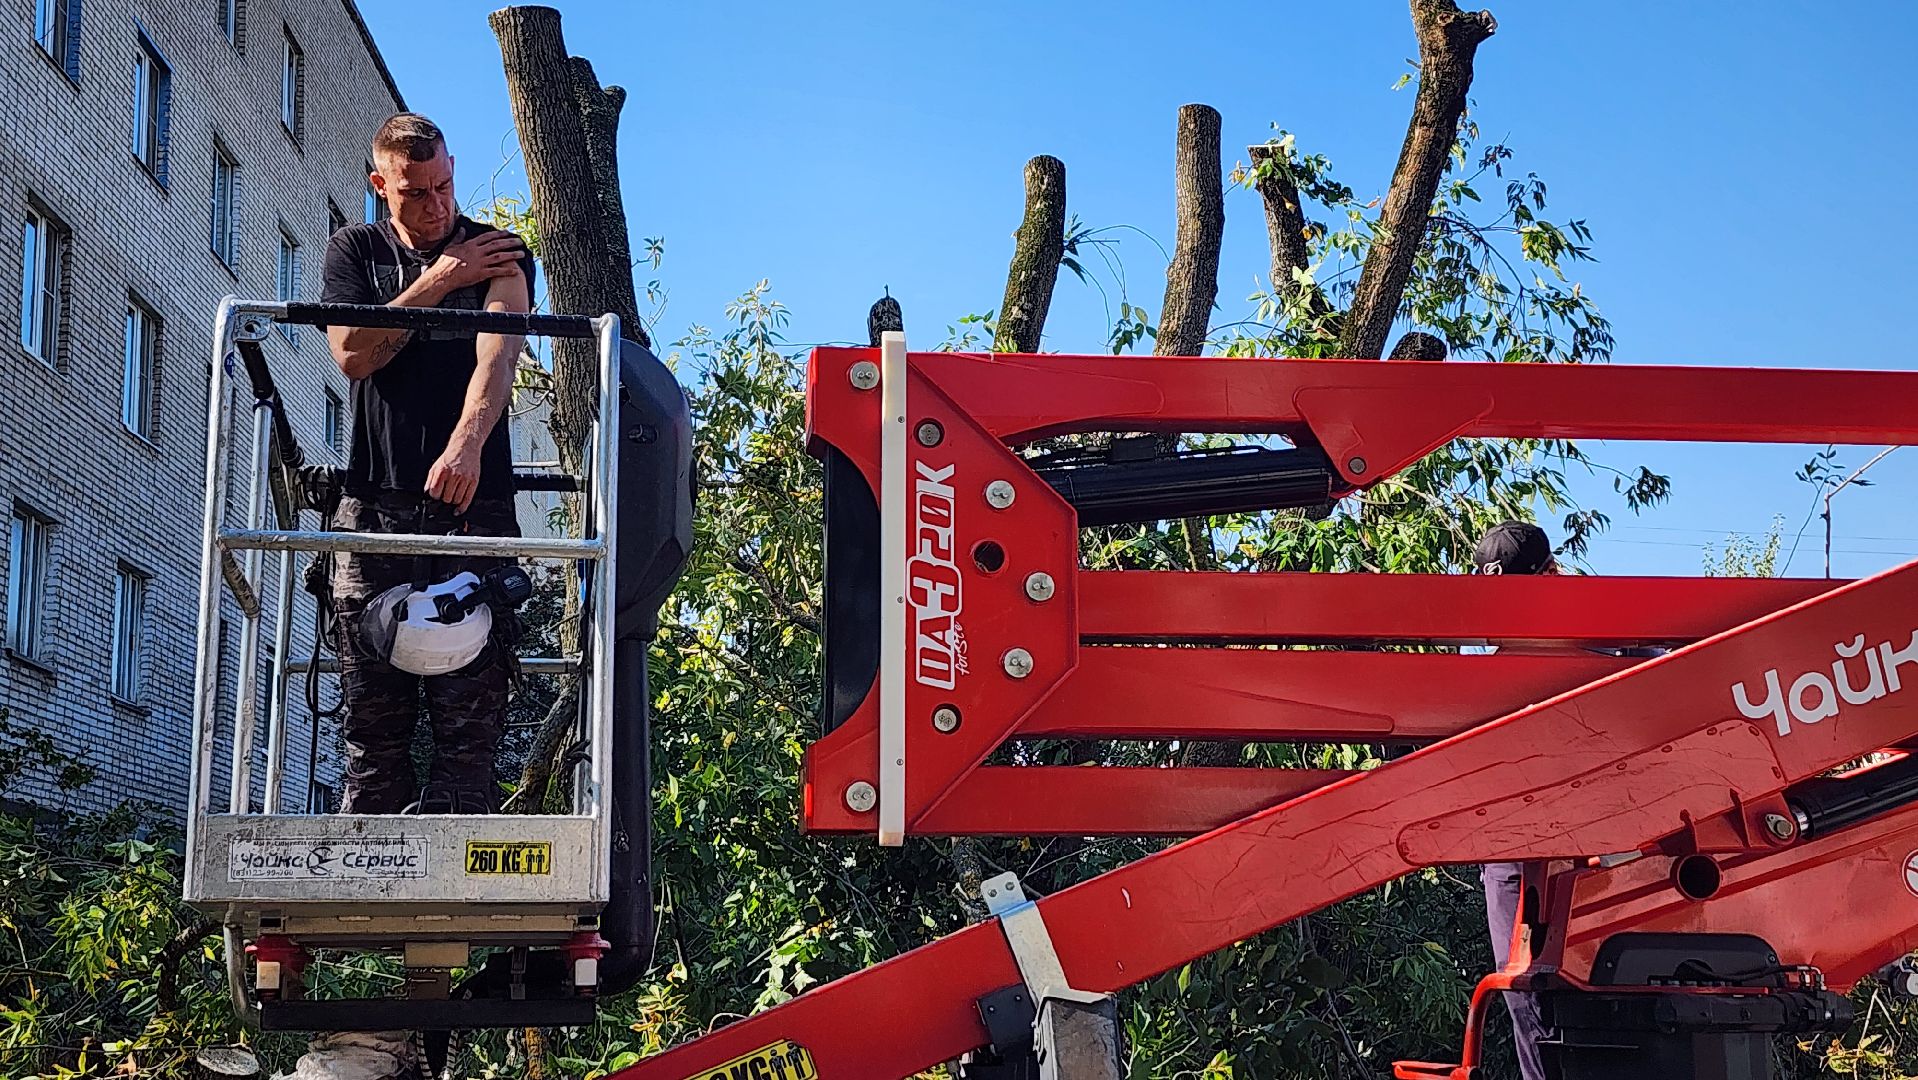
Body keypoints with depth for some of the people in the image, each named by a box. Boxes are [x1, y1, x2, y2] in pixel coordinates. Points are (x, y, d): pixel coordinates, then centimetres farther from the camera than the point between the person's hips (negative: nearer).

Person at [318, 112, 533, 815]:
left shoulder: (499, 255, 7)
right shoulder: (355, 252, 16)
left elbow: (497, 358, -11)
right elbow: (352, 354, 0)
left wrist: (466, 445, -30)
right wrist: (438, 282, -2)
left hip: (472, 506, -2)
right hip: (374, 508, 2)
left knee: (469, 725, -8)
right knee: (372, 728, -1)